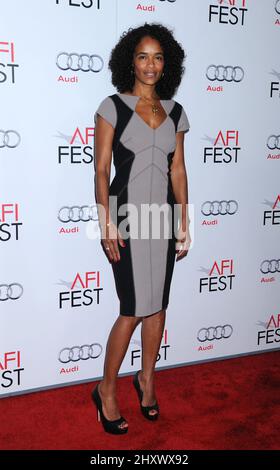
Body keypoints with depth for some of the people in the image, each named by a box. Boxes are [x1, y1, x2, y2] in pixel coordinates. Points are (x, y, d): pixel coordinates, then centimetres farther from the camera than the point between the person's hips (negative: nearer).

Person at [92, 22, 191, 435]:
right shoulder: (112, 107, -3)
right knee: (134, 309, -3)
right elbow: (101, 169, -6)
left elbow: (178, 170, 10)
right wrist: (107, 223, -13)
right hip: (126, 217, -4)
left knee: (158, 305, 11)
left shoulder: (176, 113, 9)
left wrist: (184, 222, 7)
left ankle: (147, 378, 32)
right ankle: (107, 389, 17)